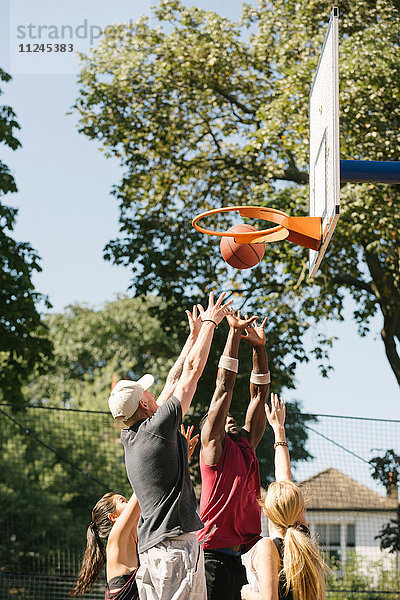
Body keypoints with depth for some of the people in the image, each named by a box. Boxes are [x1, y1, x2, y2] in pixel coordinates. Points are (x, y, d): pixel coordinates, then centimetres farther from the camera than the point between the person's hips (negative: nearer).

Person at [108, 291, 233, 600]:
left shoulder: (130, 438, 15)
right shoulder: (159, 427, -8)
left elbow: (174, 381, 25)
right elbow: (192, 369, 0)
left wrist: (194, 336, 31)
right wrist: (210, 323, 11)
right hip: (177, 541, -9)